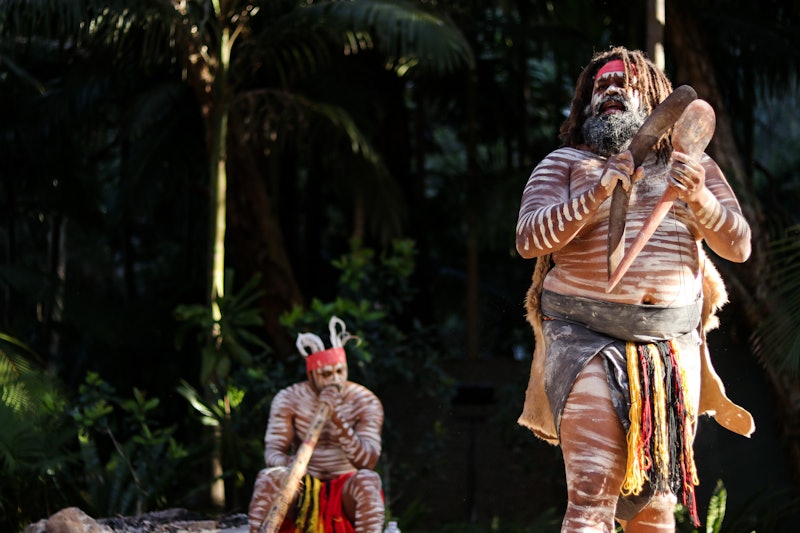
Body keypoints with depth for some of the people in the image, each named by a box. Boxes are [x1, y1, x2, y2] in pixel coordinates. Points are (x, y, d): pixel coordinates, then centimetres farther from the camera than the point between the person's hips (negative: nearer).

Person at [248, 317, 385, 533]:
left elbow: (368, 461, -15)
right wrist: (288, 464, -35)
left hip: (347, 489, -1)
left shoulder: (366, 402, -6)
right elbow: (272, 450, -9)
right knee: (269, 477, -28)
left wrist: (338, 420, -29)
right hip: (305, 490, 1)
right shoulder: (288, 400, -3)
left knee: (368, 480, -33)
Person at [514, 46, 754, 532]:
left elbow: (738, 245, 6)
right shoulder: (564, 164, 9)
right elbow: (529, 238, -6)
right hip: (587, 341, -3)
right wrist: (596, 193, -19)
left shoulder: (693, 167, 16)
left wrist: (700, 200, -14)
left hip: (671, 346, 3)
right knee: (592, 494, -17)